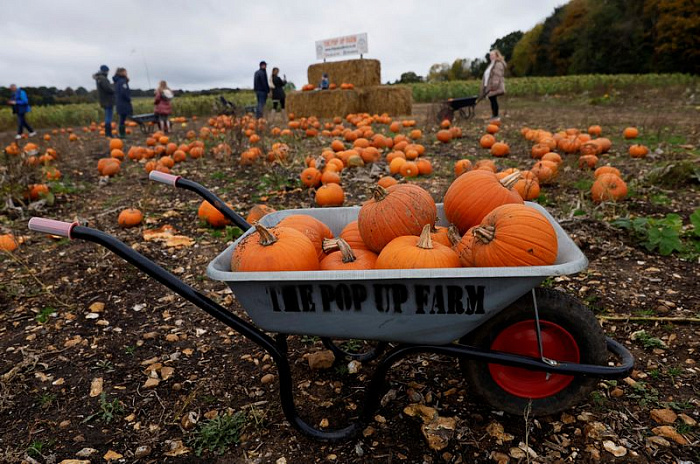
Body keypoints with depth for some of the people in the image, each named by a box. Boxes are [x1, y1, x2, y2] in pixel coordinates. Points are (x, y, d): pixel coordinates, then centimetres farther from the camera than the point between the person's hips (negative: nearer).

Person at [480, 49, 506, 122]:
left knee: (493, 101, -8)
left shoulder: (498, 64, -9)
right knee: (492, 100, 10)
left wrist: (493, 85, -27)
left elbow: (497, 76, -19)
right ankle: (494, 115, 14)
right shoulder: (492, 64, 22)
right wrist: (485, 86, 20)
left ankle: (495, 116, -3)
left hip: (494, 88, -9)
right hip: (489, 87, 9)